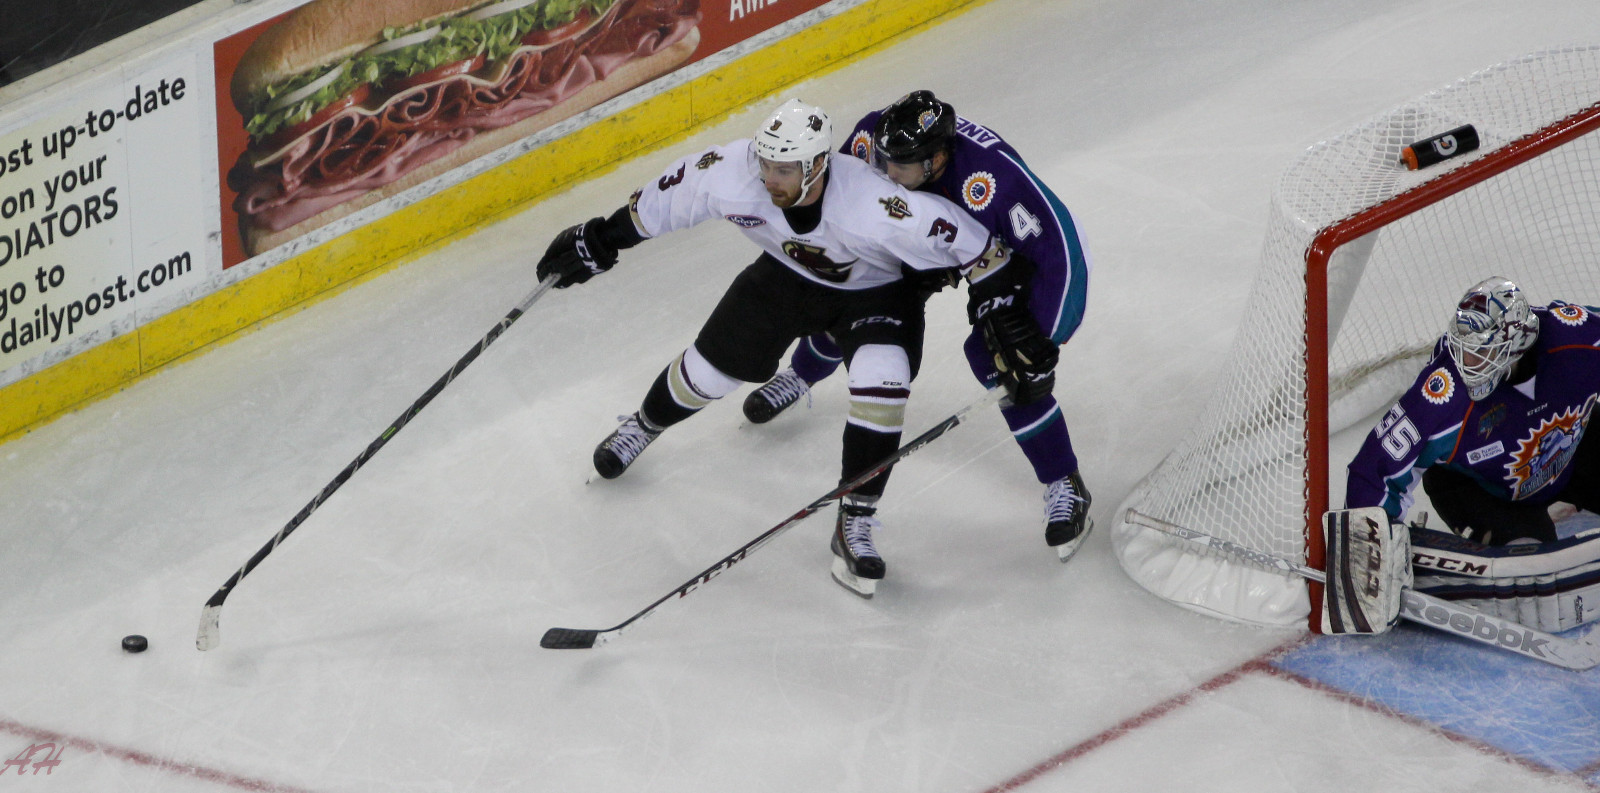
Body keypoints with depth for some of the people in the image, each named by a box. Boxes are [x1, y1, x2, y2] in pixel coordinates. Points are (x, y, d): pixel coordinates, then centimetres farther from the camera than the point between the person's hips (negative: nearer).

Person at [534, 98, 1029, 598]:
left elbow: (959, 237, -35)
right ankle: (643, 427, 45)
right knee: (709, 368, 10)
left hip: (875, 290, -3)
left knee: (882, 384, -27)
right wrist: (602, 239, -5)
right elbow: (668, 197, -13)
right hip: (787, 274, 4)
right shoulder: (733, 173, -32)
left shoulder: (875, 207, -44)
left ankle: (855, 525, -11)